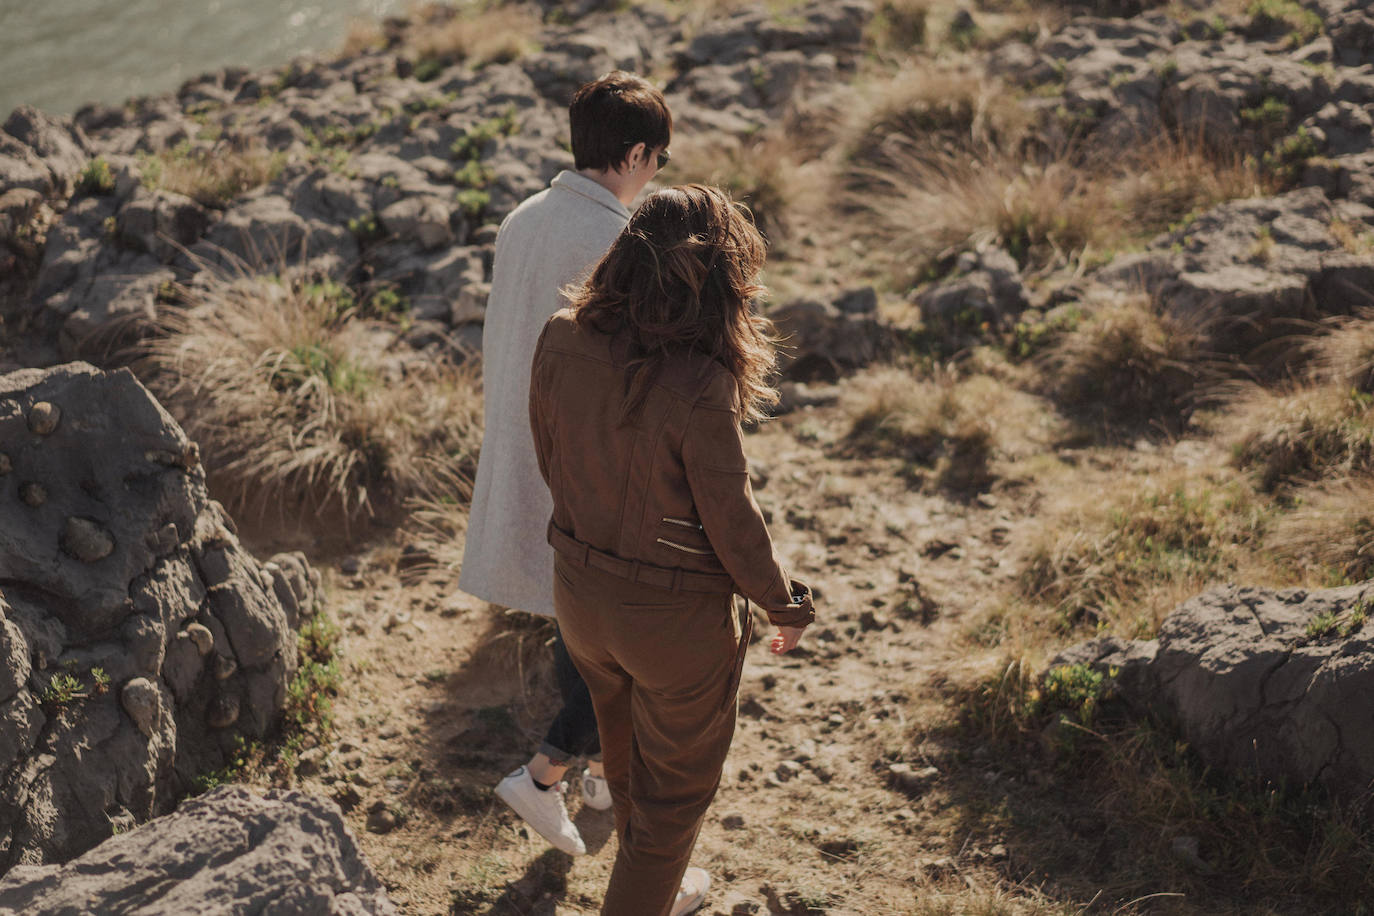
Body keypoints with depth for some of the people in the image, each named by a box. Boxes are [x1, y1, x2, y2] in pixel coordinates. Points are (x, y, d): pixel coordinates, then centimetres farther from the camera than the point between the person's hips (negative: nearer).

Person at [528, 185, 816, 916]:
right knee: (677, 781, 22)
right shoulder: (699, 388, -32)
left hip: (579, 592, 7)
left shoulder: (560, 342, -14)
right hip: (675, 615, -7)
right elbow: (732, 523, -20)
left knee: (627, 753, 32)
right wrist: (785, 604, -2)